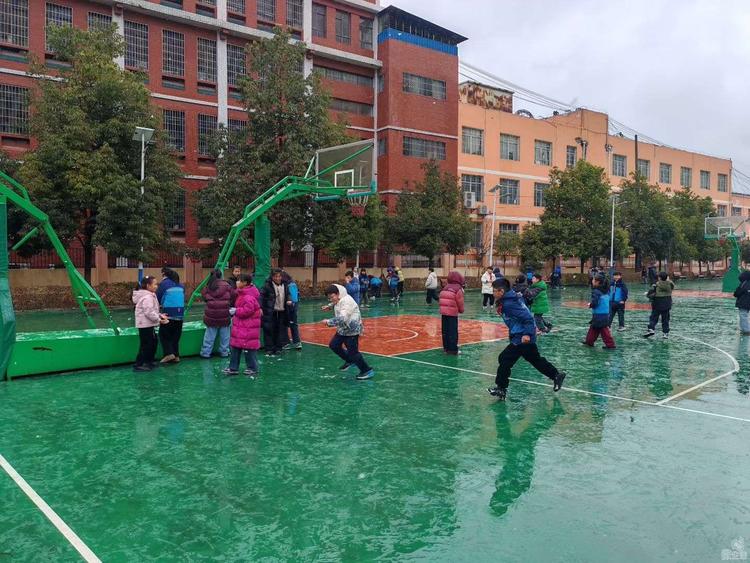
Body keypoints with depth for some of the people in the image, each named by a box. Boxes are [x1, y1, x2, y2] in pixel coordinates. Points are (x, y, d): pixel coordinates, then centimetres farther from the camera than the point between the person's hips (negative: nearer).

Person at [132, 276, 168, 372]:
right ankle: (138, 365, -3)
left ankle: (149, 362, 28)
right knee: (145, 344, -7)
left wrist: (159, 315, 8)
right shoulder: (147, 297, -19)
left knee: (153, 342, 18)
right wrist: (159, 320, -17)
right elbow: (149, 312, -24)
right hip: (145, 325, -11)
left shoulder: (150, 296, 15)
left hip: (148, 324, 11)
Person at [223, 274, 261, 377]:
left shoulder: (248, 296, -20)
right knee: (235, 346, 13)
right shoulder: (242, 293, 13)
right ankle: (233, 368, 21)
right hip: (240, 326, 11)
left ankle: (253, 369, 12)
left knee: (249, 346, -1)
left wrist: (236, 311, -17)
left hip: (248, 327, -11)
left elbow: (248, 310, -27)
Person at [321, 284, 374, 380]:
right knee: (333, 345, 15)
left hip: (352, 330, -10)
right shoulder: (338, 300, 3)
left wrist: (328, 322, -32)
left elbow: (342, 319, -38)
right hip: (343, 329, 10)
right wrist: (329, 306, 16)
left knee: (353, 352, -9)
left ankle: (367, 371, 7)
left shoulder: (346, 301, -26)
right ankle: (350, 361, 30)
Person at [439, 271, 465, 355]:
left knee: (445, 331, 13)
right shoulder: (458, 289, -9)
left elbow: (442, 300, 8)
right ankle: (453, 350, 1)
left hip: (443, 312, 6)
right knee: (453, 332, 0)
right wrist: (461, 310, 11)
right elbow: (460, 303, -7)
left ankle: (446, 347, 22)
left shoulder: (445, 288, 8)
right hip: (453, 313, -6)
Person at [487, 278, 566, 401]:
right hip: (522, 336, 10)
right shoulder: (511, 298, 6)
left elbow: (527, 317, -27)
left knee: (504, 359, -6)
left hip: (522, 338, -10)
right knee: (535, 359, 23)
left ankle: (501, 389, 2)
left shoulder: (508, 304, -22)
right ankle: (556, 374, 35)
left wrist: (527, 334, -31)